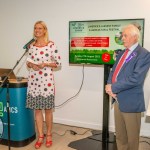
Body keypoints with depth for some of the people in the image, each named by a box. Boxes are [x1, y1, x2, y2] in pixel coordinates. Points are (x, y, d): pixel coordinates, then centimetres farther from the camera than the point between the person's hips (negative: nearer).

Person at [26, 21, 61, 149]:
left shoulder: (51, 44, -5)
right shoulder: (32, 45, 9)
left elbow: (58, 63, -4)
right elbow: (28, 61, 15)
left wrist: (45, 64, -16)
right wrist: (31, 65, -7)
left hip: (47, 80, -4)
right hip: (33, 80, 4)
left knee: (47, 109, 6)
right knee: (37, 109, 7)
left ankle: (49, 135, 24)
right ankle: (40, 136, 20)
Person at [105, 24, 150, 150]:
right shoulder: (122, 54, 13)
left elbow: (135, 79, -23)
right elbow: (113, 72, 13)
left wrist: (113, 88, -17)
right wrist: (109, 85, -9)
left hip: (131, 102, -7)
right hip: (118, 100, 7)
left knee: (132, 137, 10)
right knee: (120, 136, 18)